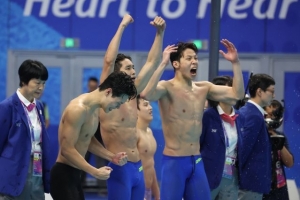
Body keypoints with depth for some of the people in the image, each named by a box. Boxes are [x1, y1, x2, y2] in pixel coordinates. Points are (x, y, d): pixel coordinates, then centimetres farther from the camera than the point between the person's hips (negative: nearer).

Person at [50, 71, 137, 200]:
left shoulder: (94, 109, 9)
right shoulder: (79, 109, -22)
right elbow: (67, 150, -25)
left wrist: (111, 157, 10)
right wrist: (95, 172, -23)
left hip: (74, 174, 11)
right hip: (64, 175, -11)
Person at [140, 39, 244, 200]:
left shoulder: (203, 88, 8)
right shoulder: (167, 87, -12)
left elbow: (237, 94, 5)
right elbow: (146, 95, -34)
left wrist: (235, 63, -2)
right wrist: (162, 64, -33)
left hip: (197, 162, 7)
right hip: (174, 162, -7)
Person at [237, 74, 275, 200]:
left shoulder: (244, 112, 13)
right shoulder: (254, 116, -16)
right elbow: (244, 147, -19)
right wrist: (238, 173, -11)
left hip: (248, 177, 10)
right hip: (252, 179, -10)